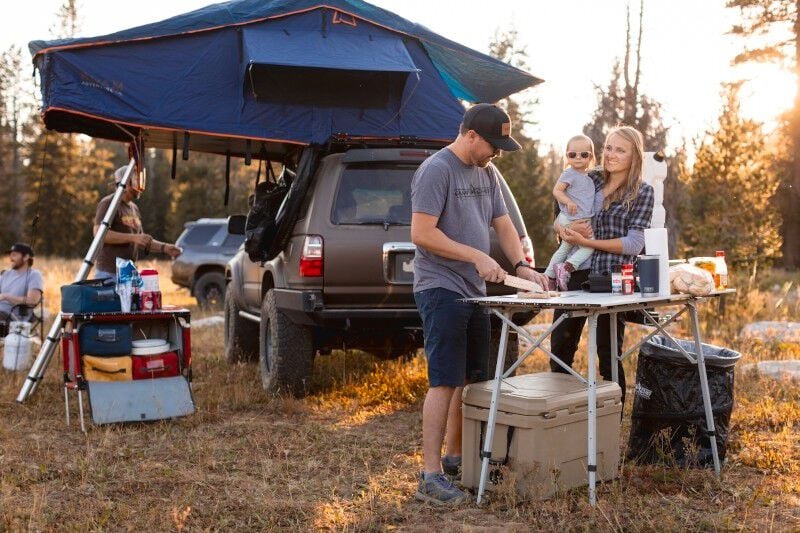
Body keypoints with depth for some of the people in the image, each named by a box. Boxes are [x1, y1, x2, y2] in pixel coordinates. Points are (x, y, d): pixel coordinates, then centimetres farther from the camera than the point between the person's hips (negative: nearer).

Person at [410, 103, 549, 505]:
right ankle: (431, 476, -8)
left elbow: (503, 224, 18)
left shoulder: (487, 173, 15)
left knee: (471, 378, 13)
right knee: (444, 381, -11)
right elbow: (422, 233, -18)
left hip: (473, 291, 9)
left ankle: (455, 456, 25)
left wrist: (522, 266, 2)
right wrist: (477, 257, -19)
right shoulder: (436, 170, -12)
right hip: (441, 288, -9)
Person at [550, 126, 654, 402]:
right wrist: (569, 228, -9)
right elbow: (559, 221, 14)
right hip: (577, 272, 5)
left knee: (608, 353, 3)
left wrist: (586, 241, -14)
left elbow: (633, 244, -10)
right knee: (560, 347, 9)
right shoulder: (591, 179, 10)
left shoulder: (642, 192, -1)